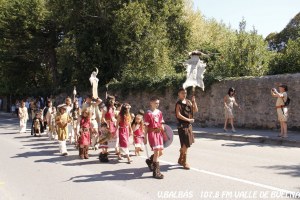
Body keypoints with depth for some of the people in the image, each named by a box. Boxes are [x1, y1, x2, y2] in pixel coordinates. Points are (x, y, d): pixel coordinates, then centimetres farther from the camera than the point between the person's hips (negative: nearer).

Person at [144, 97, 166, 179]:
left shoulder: (159, 112, 10)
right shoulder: (148, 113, -8)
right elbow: (146, 126, -6)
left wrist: (163, 133, 10)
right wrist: (145, 137, -6)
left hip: (159, 133, 7)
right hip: (152, 133, -7)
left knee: (160, 152, 10)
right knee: (157, 151, -10)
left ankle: (150, 161, 38)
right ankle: (156, 172, -1)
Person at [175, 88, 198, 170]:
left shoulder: (188, 102, 11)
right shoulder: (179, 104, -10)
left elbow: (195, 110, 8)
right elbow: (178, 115, -19)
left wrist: (194, 101, -4)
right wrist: (188, 119, -18)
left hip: (189, 125, 8)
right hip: (182, 126, -8)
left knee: (185, 145, 16)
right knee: (185, 145, -7)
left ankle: (180, 160, 31)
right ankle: (184, 162, 5)